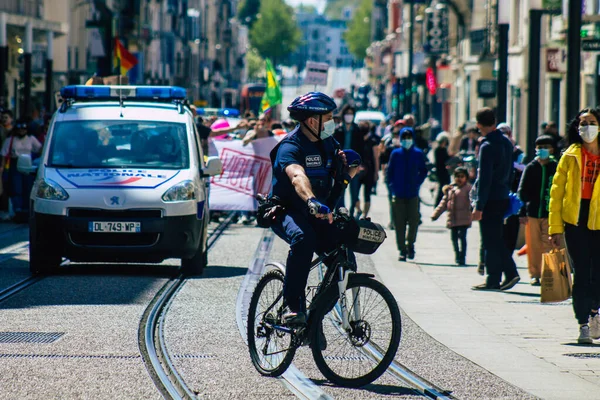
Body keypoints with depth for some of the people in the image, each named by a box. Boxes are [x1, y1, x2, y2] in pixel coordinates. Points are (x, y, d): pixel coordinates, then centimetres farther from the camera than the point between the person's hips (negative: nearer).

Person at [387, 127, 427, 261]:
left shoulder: (418, 154, 3)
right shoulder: (395, 154, 3)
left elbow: (423, 172, 12)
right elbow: (390, 172, 9)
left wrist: (417, 184, 0)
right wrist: (393, 187, 1)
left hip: (413, 194, 0)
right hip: (398, 195, 0)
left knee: (414, 221, -4)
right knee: (399, 223, 0)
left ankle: (410, 244, 18)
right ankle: (402, 250, 6)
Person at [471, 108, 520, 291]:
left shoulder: (487, 146, -17)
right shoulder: (506, 142, 9)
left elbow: (484, 179, -19)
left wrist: (479, 206, -17)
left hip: (490, 200, -8)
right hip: (502, 198, 8)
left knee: (491, 241, -1)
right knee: (496, 239, 16)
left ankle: (493, 280, 2)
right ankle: (510, 273, 10)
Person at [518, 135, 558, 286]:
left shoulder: (556, 167, 3)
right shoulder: (531, 167, 5)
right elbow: (522, 191, 6)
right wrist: (523, 212, 0)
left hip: (549, 213, -1)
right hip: (532, 213, 1)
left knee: (548, 245, -4)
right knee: (533, 245, 4)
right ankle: (534, 274, 12)